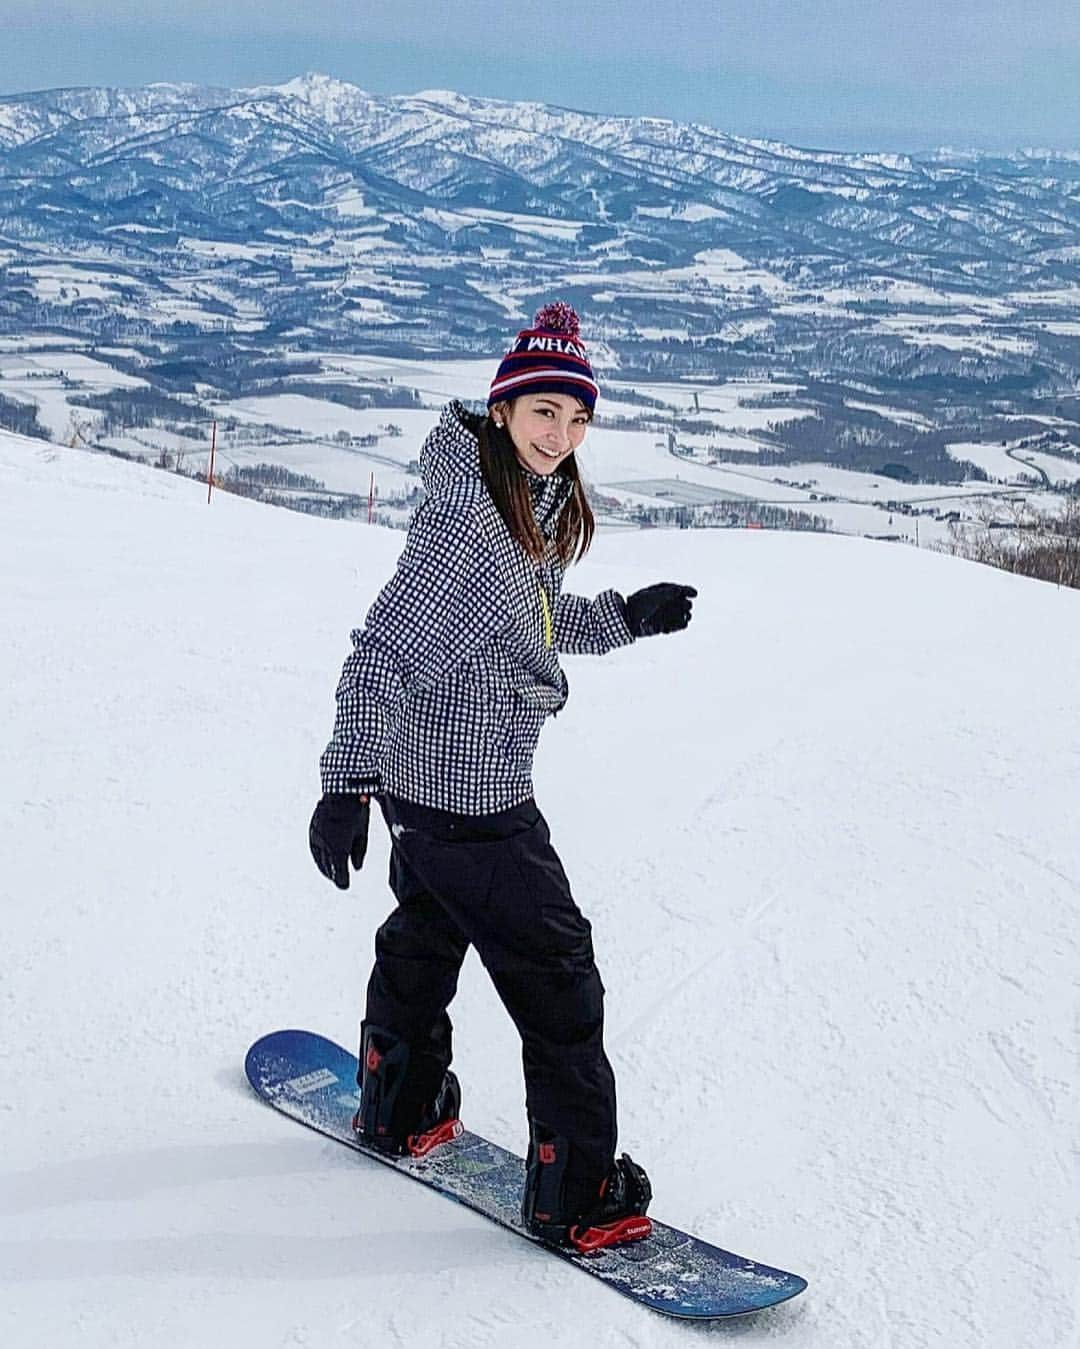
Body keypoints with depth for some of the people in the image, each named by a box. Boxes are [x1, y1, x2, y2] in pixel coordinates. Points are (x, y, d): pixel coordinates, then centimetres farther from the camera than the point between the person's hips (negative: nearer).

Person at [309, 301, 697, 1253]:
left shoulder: (541, 505, 6)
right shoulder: (463, 513, -24)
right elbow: (383, 651, -25)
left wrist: (626, 618, 12)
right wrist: (348, 783, -28)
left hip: (425, 779, 11)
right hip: (469, 796, -10)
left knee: (427, 934, 26)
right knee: (556, 977, -3)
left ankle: (400, 1105, 48)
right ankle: (577, 1192, 6)